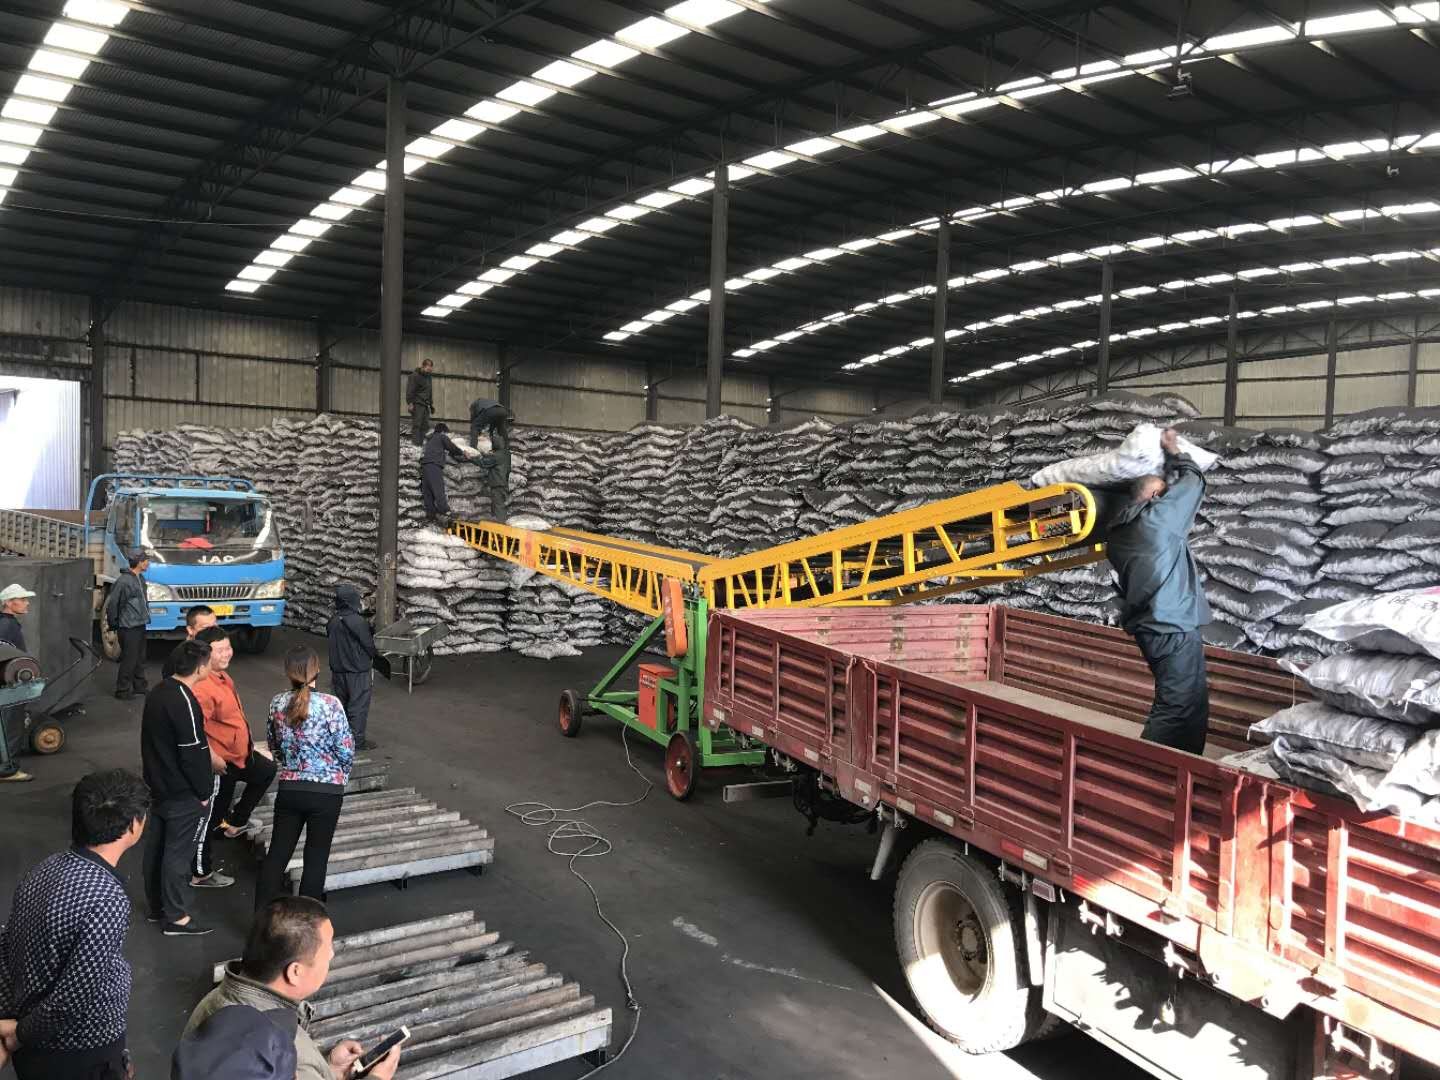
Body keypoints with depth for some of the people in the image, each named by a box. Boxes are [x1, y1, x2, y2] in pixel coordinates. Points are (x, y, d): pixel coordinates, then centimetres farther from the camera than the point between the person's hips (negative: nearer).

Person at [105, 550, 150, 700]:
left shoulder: (141, 578, 9)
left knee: (140, 658, 18)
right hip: (129, 628, -9)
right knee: (129, 660, -3)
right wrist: (114, 624, -7)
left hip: (140, 625, 9)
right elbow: (112, 603, -15)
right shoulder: (124, 581, -19)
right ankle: (122, 690, 7)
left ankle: (139, 686, 29)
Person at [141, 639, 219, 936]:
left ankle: (157, 906, 31)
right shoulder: (186, 704, -25)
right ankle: (176, 917, 10)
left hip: (158, 786, 9)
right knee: (178, 853, 0)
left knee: (156, 847, 17)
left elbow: (151, 742, 14)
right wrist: (204, 793, -12)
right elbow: (193, 755, -22)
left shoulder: (158, 693, 4)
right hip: (183, 795, -9)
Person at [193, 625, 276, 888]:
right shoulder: (203, 687, -30)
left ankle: (236, 822, 37)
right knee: (211, 817, 4)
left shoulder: (222, 676, 2)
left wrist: (247, 746, 22)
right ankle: (201, 874, 20)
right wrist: (212, 758, -27)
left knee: (266, 771, 28)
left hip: (238, 753, 10)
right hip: (219, 761, -10)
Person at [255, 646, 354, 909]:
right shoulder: (330, 704, -16)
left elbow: (274, 746, 11)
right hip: (326, 791, -3)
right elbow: (346, 750, -11)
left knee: (277, 854, 12)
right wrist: (340, 778, 9)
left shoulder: (278, 703, -3)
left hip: (289, 788, 3)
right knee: (316, 858, 9)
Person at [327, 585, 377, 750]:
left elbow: (332, 642, 11)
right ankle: (357, 740, 6)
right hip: (358, 672, -7)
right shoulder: (358, 622, -20)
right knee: (358, 706, 2)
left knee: (340, 704, 16)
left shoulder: (333, 622, 1)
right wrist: (371, 657, 9)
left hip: (338, 670, 7)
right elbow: (369, 645, -12)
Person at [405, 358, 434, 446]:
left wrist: (431, 404, 23)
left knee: (425, 426, 4)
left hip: (425, 405, 8)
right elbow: (410, 391, -10)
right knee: (416, 425, -10)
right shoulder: (414, 376, -6)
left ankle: (421, 443, 7)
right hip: (417, 405, -8)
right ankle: (416, 444, -12)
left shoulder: (428, 377, 19)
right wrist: (410, 404, -17)